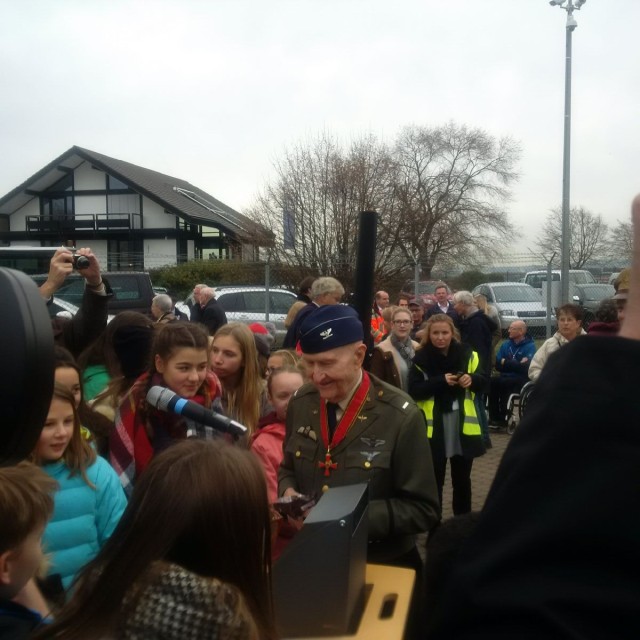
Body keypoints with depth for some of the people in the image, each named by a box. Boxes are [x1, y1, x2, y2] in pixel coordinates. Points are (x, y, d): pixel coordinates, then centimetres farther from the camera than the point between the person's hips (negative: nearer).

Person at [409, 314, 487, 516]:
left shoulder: (466, 353, 1)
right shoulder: (421, 359, -5)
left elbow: (483, 382, 3)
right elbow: (414, 391, -12)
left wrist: (471, 379, -18)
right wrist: (441, 381, -22)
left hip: (463, 423, 2)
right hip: (433, 426, -2)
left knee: (462, 478, 16)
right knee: (434, 479, 8)